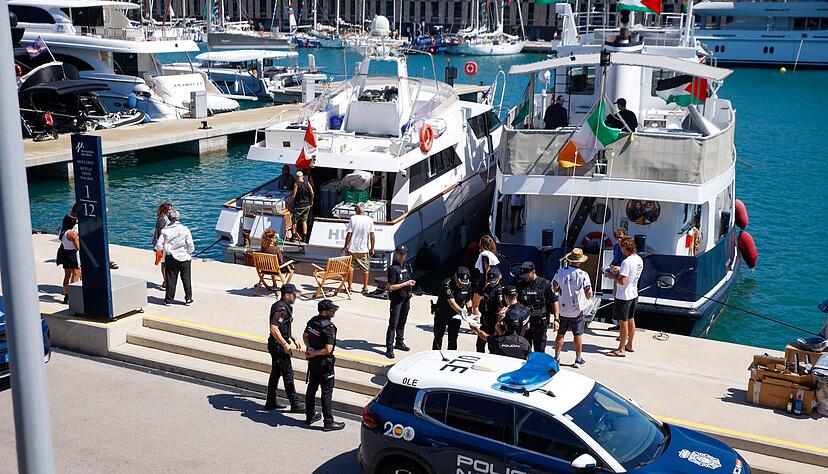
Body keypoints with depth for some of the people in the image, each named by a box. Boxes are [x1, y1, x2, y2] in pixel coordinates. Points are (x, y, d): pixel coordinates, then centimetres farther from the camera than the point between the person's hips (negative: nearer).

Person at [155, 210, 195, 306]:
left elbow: (159, 246, -7)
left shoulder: (165, 230, -5)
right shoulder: (185, 229, -9)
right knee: (186, 278, 9)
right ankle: (188, 299, 13)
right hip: (184, 257, -1)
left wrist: (164, 249, 15)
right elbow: (190, 245, -9)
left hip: (170, 258, 1)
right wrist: (190, 253, 10)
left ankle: (169, 300, 12)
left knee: (170, 279, 8)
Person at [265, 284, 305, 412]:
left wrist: (294, 339, 23)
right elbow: (274, 328, -30)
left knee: (275, 373, 16)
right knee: (288, 374, -4)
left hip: (277, 346, 10)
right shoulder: (281, 309, -20)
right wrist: (285, 344, -29)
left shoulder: (285, 307, 12)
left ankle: (271, 402, 24)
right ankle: (295, 404, 1)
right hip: (279, 346, -10)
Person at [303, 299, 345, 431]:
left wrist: (310, 348, 0)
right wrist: (314, 353, -14)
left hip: (313, 361, 8)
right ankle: (328, 422, 8)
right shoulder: (329, 327, -25)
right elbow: (328, 349, -28)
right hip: (324, 363, -8)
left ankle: (310, 416, 31)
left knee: (311, 388, 18)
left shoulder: (313, 321, 0)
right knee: (327, 392, 1)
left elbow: (305, 335, 14)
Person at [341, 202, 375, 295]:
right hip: (364, 249, 1)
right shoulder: (369, 220, -3)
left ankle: (349, 287, 11)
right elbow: (372, 236, -3)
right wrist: (372, 249, 6)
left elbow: (349, 234, -8)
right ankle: (365, 288, 12)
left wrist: (345, 246, 2)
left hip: (352, 248, -1)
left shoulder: (353, 218, -8)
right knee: (365, 269, 11)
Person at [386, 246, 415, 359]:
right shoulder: (393, 269, -14)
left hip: (406, 298, 7)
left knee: (402, 322, 17)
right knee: (393, 324, -7)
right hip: (396, 299, -7)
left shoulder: (407, 267, 10)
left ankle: (399, 342, 32)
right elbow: (391, 287, -19)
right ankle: (389, 348, -6)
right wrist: (406, 283, -19)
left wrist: (411, 283, 4)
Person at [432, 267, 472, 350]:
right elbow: (452, 302, -35)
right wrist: (462, 312, -48)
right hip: (442, 313, -3)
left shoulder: (468, 285, -12)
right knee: (438, 338, 6)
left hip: (455, 315, 3)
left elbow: (468, 300, 4)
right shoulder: (447, 284, -27)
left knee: (453, 340, -1)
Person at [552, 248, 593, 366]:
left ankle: (557, 357, 20)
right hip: (577, 310, -2)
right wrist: (589, 297, 10)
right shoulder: (583, 275, -14)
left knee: (560, 334, 13)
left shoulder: (560, 272, -6)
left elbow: (554, 288, 6)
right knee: (577, 335, 9)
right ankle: (578, 359, 17)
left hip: (562, 309, 2)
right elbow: (588, 294, -12)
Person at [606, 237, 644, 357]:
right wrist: (620, 270, 14)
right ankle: (629, 345, 31)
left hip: (624, 296, -9)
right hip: (634, 294, 9)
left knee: (623, 322, -2)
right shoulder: (639, 260, 4)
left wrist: (612, 277, -12)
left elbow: (622, 281, -28)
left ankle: (621, 349, 5)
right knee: (631, 320, 19)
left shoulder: (627, 262, -24)